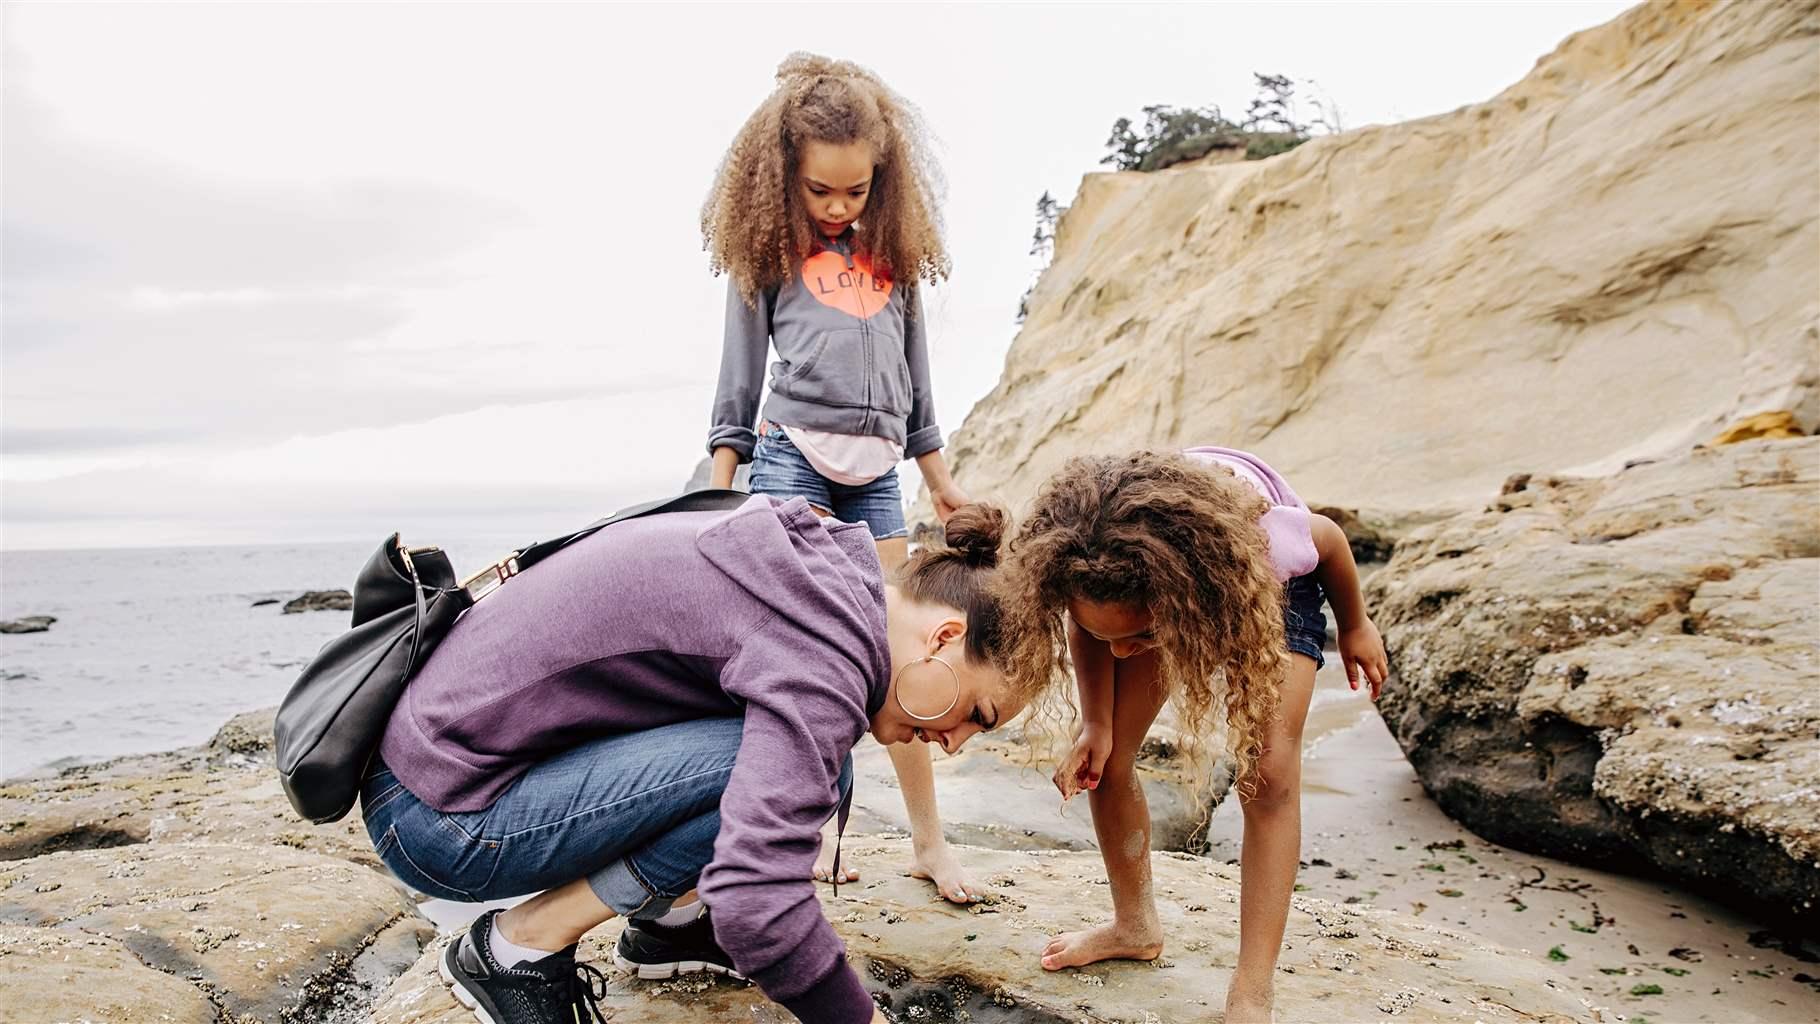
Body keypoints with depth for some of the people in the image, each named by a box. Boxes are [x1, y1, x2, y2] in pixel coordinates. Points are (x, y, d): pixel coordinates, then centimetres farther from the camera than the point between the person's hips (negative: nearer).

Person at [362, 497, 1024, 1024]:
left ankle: (668, 923, 14)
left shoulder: (817, 565, 5)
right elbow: (753, 902, -31)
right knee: (792, 760, -21)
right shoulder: (828, 643, -23)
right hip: (442, 819, -9)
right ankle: (520, 944, -7)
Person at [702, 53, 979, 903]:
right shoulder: (768, 250, 6)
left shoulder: (893, 253, 15)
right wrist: (720, 488, 1)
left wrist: (938, 477, 21)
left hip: (875, 472, 4)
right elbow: (740, 373, 6)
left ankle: (928, 840, 11)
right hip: (793, 455, -3)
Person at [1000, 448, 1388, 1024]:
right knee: (1104, 754, -6)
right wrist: (1096, 722, -21)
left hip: (1271, 585, -3)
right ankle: (1135, 926, 17)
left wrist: (1355, 627, -1)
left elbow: (1329, 539, -19)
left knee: (1268, 772, -16)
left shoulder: (1265, 539, -45)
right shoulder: (1085, 562, -37)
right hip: (1158, 584, 3)